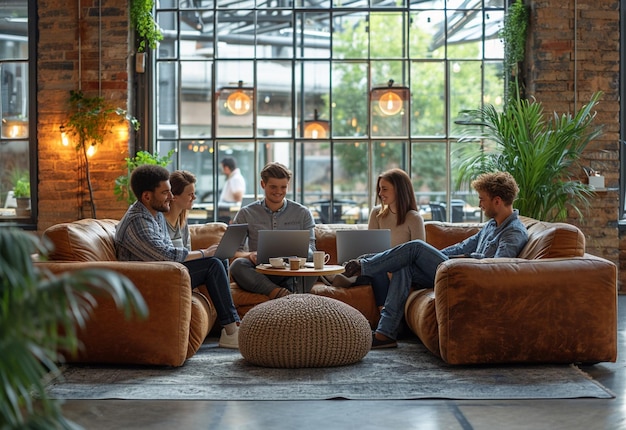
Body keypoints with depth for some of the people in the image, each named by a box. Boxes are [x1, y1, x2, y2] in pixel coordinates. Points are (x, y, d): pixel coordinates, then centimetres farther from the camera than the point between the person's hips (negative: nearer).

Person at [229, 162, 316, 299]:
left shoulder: (303, 213, 13)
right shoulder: (246, 214, 11)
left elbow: (311, 251, 8)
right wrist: (249, 255, -18)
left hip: (290, 276, 0)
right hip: (259, 274, 0)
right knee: (237, 265, -33)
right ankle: (277, 292, -43)